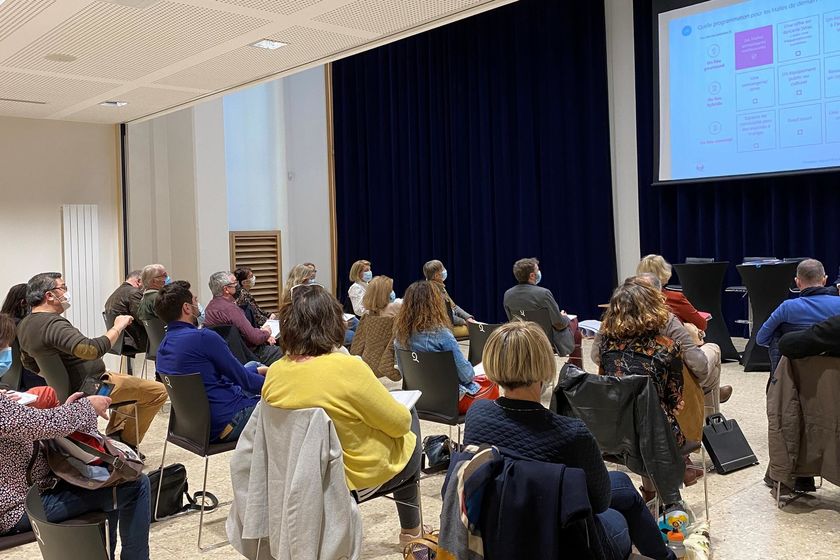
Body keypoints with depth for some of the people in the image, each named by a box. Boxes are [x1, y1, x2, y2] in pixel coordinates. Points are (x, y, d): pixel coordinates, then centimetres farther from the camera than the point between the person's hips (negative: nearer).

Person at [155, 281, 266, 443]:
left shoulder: (163, 346, 7)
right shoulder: (203, 337, -21)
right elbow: (243, 379, -12)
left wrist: (258, 370, 18)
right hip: (225, 423, -9)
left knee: (253, 365, 22)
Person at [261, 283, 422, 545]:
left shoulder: (274, 373, -13)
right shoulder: (348, 368, -30)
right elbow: (399, 423, -18)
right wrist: (404, 415, 4)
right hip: (363, 475, -6)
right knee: (411, 419, 24)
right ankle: (411, 528, 36)